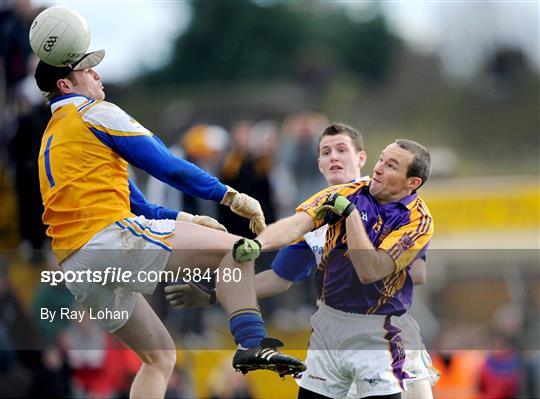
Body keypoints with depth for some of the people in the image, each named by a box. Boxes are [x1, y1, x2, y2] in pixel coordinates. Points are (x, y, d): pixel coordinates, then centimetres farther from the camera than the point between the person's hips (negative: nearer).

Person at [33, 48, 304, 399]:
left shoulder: (50, 139, 29)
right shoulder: (94, 112, 3)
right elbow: (167, 167, -1)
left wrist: (183, 220, 22)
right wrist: (230, 196, 3)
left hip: (75, 269, 9)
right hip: (110, 237, -9)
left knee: (160, 358, 17)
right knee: (233, 248, -10)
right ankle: (252, 342, -29)